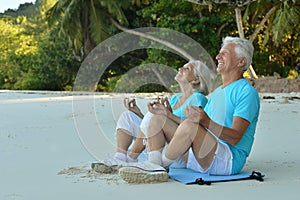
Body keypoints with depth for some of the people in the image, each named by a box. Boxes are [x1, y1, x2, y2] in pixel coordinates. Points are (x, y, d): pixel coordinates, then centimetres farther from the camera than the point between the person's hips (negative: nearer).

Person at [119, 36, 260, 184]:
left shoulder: (247, 92, -6)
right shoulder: (217, 92, 23)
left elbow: (235, 137, -18)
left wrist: (206, 121, -34)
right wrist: (168, 114, 10)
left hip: (230, 161, -9)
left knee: (190, 125, -36)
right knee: (158, 119, 5)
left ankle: (162, 164, -17)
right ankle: (153, 164, -17)